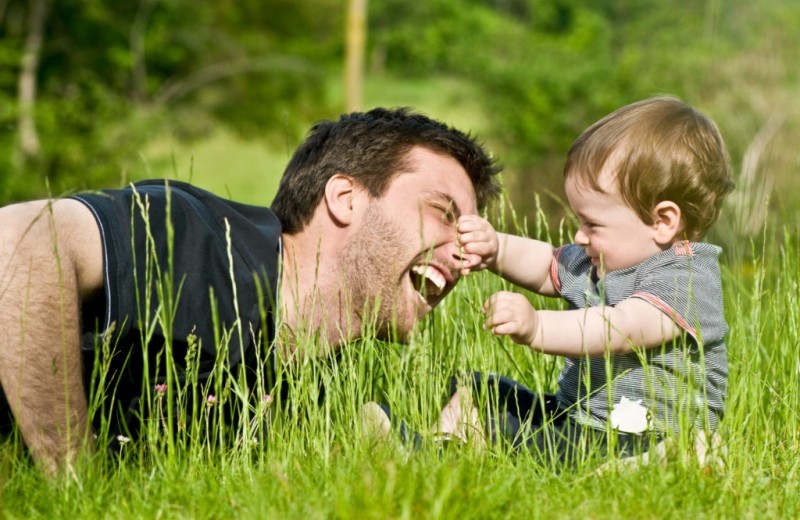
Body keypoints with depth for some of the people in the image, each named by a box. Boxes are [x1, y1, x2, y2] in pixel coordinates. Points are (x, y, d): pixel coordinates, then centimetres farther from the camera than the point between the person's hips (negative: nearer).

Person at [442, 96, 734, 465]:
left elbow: (619, 329, -35)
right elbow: (546, 266, 26)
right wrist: (496, 249, 3)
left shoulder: (687, 281, -20)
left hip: (632, 445, -11)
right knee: (473, 392, 13)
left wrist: (536, 328, -50)